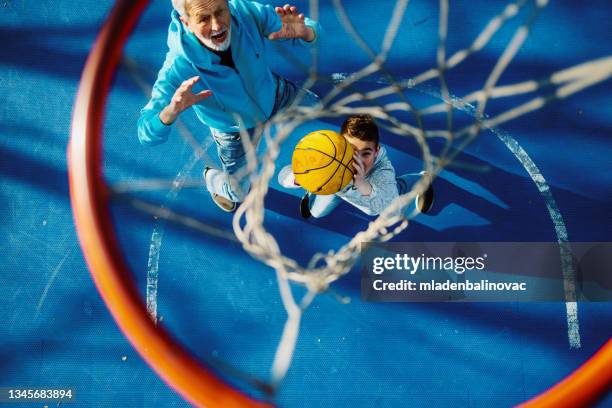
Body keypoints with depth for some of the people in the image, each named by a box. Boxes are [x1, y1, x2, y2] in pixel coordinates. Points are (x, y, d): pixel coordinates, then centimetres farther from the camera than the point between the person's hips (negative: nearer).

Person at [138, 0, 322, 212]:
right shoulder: (178, 68, -43)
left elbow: (313, 31, -27)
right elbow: (147, 135, -40)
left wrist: (304, 32, -52)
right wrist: (171, 111, -62)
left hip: (274, 94, 3)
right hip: (236, 130, -3)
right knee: (238, 193, 17)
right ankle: (212, 179, 52)